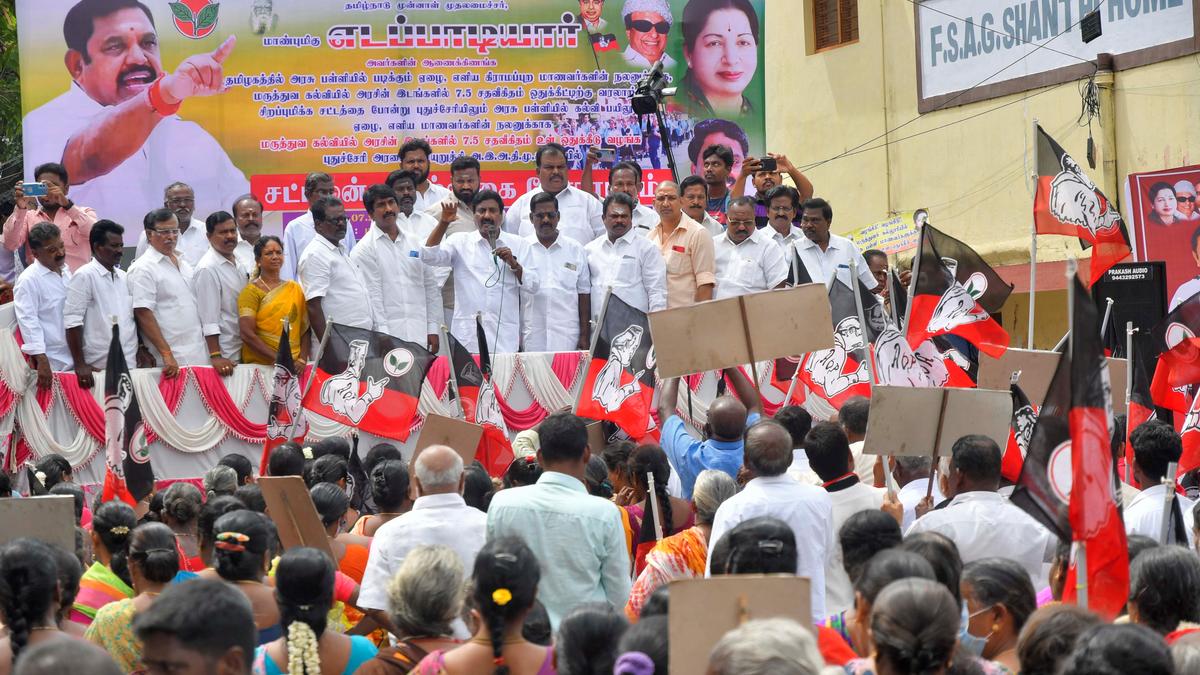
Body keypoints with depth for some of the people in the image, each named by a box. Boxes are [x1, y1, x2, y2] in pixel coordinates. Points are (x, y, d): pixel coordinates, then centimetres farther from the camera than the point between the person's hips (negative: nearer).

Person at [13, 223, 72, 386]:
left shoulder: (66, 274, 13)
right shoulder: (28, 280, -10)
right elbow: (28, 321, -16)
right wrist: (41, 360, -22)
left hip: (74, 359, 7)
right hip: (51, 363, -7)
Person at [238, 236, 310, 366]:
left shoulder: (295, 288, 13)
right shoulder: (252, 291, -1)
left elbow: (305, 328, 12)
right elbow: (247, 334, -9)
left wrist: (302, 360, -3)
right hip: (261, 364, -3)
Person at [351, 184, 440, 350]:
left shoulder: (417, 242, 15)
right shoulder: (363, 250, 1)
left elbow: (431, 287, 16)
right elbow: (371, 295, -5)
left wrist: (433, 329, 9)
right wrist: (383, 335, -11)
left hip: (420, 335, 4)